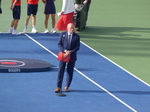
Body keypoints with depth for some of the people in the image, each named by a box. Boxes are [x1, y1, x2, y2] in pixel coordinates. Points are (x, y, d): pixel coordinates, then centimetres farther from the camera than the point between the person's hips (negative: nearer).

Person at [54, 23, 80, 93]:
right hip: (63, 55, -1)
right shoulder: (62, 34, 2)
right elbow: (59, 44, -1)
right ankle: (58, 87, 0)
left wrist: (70, 52, -16)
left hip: (72, 56, 1)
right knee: (60, 71, -3)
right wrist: (65, 51, -15)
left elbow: (77, 47, -3)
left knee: (70, 72, 5)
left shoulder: (76, 36, 1)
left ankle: (67, 87, 16)